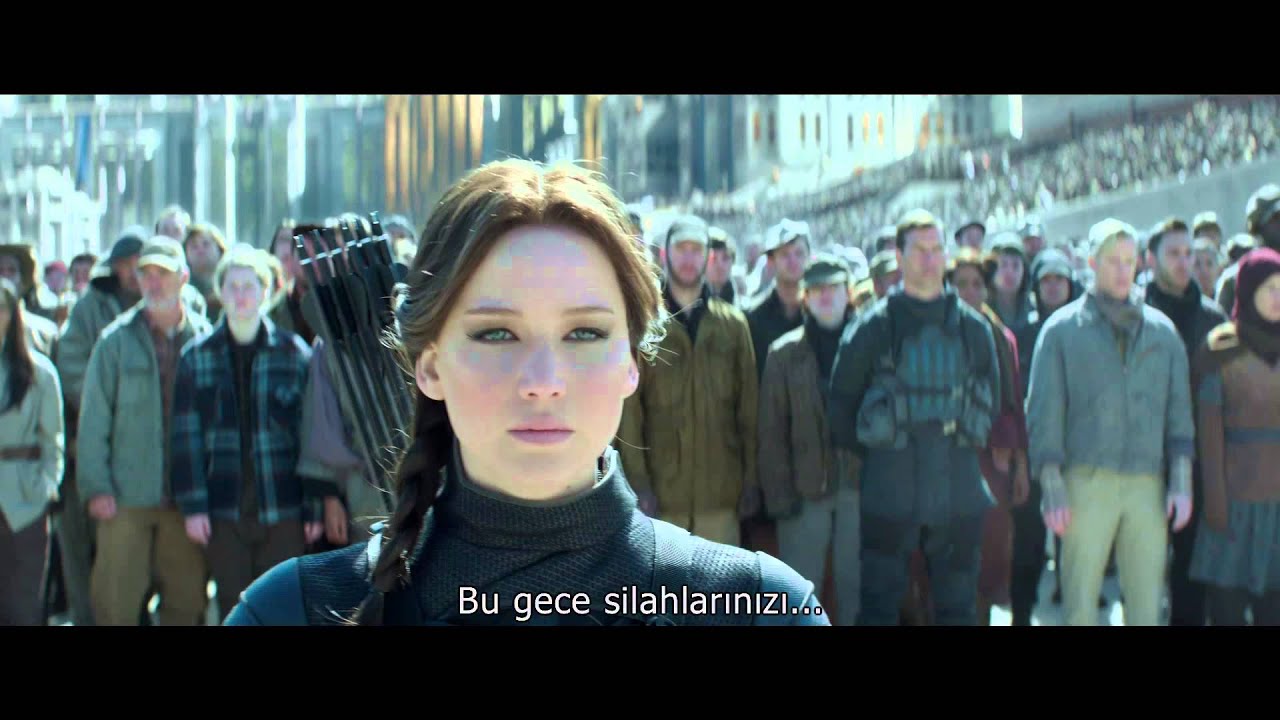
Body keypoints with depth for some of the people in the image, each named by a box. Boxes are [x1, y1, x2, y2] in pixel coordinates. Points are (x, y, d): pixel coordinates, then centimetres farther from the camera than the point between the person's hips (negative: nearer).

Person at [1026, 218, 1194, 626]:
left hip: (1147, 483, 2)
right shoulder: (1062, 329, 5)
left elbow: (1179, 409, 13)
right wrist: (1051, 489, -6)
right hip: (1086, 482, -2)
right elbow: (1044, 412, 1)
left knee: (1146, 600, 2)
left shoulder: (1162, 330, 13)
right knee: (1080, 598, -3)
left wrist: (1181, 482, 3)